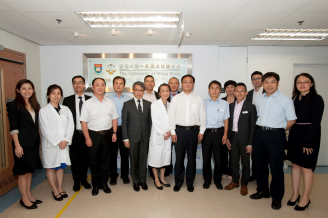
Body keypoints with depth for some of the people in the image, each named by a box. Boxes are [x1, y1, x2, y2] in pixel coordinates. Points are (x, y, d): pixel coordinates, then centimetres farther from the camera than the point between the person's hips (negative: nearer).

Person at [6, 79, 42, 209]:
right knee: (23, 172, 4)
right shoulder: (13, 105, -8)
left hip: (33, 143, 7)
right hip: (22, 143, -6)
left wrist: (38, 140, 10)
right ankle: (24, 199, 18)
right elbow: (13, 128, -12)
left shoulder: (35, 105, 10)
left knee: (29, 170, 15)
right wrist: (17, 145, -15)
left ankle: (29, 195, 28)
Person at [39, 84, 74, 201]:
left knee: (61, 166, 13)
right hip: (50, 144, -3)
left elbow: (70, 125, 1)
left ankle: (60, 188, 27)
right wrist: (57, 142, -13)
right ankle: (55, 190, 22)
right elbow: (46, 130, -10)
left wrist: (66, 140, -10)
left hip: (64, 144, 4)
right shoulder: (44, 110, -6)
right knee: (51, 167, 8)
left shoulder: (66, 109, 6)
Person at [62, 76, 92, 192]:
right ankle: (76, 181, 26)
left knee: (85, 158, 11)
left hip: (86, 133, 1)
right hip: (74, 134, 0)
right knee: (74, 159, 9)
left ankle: (83, 179, 29)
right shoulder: (67, 100, 3)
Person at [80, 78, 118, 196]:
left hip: (107, 134, 3)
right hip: (93, 134, -2)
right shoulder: (88, 103, -4)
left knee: (105, 160, 13)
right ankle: (95, 185, 26)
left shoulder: (110, 102, 5)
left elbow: (114, 118, 8)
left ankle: (104, 183, 29)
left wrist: (114, 132, 0)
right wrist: (87, 138, -11)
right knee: (94, 161, 9)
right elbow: (83, 122, -7)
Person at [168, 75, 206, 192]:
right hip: (180, 130, 0)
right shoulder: (176, 99, 3)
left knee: (192, 157, 10)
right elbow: (171, 116, 2)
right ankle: (178, 182, 23)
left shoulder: (199, 99, 4)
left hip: (193, 130, 1)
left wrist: (201, 131, 1)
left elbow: (202, 116, 5)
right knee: (179, 157, 6)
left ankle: (190, 182, 26)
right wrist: (172, 132, -2)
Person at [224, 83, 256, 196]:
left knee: (245, 162, 9)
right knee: (233, 161, 14)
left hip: (244, 138, -4)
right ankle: (235, 181, 32)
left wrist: (250, 143, -11)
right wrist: (227, 138, 3)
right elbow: (229, 123, 9)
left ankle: (244, 184, 26)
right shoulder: (230, 106, 7)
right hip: (233, 137, 4)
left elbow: (252, 126, -8)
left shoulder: (250, 107, -6)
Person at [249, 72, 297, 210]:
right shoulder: (259, 100, 9)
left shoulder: (285, 100, -5)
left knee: (276, 167, 4)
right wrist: (261, 130, 8)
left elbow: (291, 120, -3)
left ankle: (277, 197, 22)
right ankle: (263, 191, 33)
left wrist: (278, 130, -2)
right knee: (260, 164, 14)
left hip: (276, 135, -5)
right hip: (259, 134, 5)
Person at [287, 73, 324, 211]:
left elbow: (315, 123, -14)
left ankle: (305, 198, 20)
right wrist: (291, 136, 3)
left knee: (306, 167, 3)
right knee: (295, 164, 13)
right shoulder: (295, 98, 9)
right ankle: (295, 194, 27)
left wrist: (308, 142, -17)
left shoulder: (316, 99, -9)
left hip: (309, 136, -6)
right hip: (295, 135, 6)